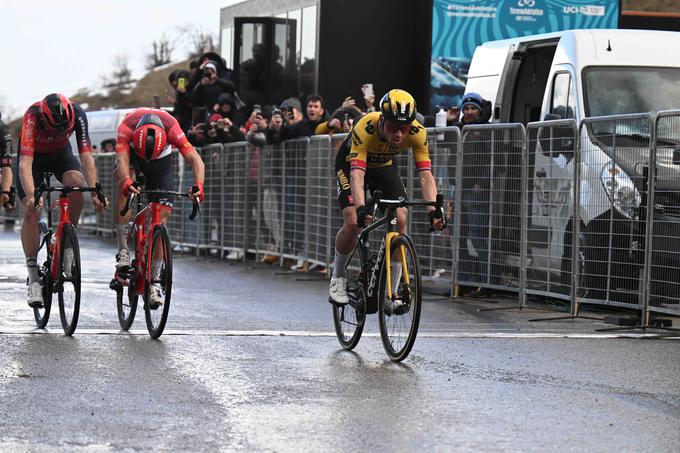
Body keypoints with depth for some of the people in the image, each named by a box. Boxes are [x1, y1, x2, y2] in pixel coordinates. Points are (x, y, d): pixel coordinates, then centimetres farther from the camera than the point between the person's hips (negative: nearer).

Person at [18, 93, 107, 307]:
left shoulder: (77, 114, -32)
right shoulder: (32, 117, -38)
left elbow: (86, 157, -32)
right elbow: (25, 164, -45)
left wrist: (95, 193, -43)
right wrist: (31, 197, -59)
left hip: (61, 153, 2)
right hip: (34, 155, -2)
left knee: (77, 184, -30)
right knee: (31, 213, -16)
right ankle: (33, 278, -8)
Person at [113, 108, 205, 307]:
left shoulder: (172, 129, -38)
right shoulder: (127, 127, -38)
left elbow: (194, 159, -42)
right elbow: (122, 159, -48)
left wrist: (198, 185, -60)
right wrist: (126, 182, -69)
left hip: (161, 160, 1)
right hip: (132, 153, 0)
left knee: (161, 219, -8)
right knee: (124, 188, -34)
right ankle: (123, 248, -27)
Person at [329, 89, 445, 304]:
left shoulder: (417, 132, -31)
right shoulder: (365, 128, -40)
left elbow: (426, 175, -34)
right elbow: (357, 175, -47)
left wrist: (433, 210, -48)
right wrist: (361, 209, -62)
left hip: (385, 166, 3)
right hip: (351, 164, -3)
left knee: (400, 220, -15)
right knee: (353, 223, -20)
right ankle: (337, 279, 5)